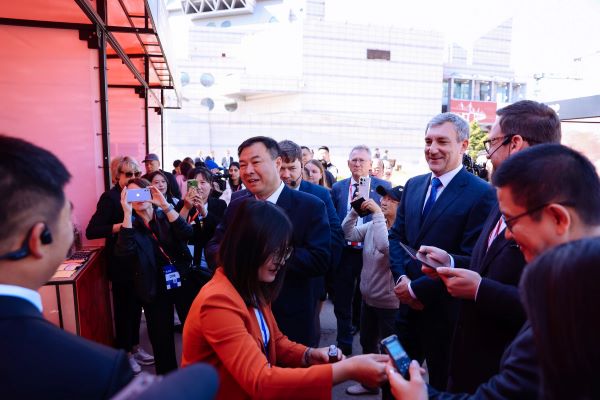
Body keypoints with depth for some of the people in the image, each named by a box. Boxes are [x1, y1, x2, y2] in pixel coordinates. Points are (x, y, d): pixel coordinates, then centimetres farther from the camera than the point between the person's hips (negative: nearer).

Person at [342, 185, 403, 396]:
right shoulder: (374, 224, 0)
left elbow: (384, 246, -37)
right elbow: (348, 234, 0)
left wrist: (377, 213, -32)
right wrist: (355, 210, -12)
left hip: (390, 303, -7)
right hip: (368, 298, 8)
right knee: (367, 344, 24)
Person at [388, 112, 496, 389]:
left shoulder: (482, 194, -15)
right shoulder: (413, 185, 6)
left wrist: (418, 288, -16)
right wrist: (402, 277, -7)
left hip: (446, 311, -5)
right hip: (407, 304, 6)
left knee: (443, 385, 17)